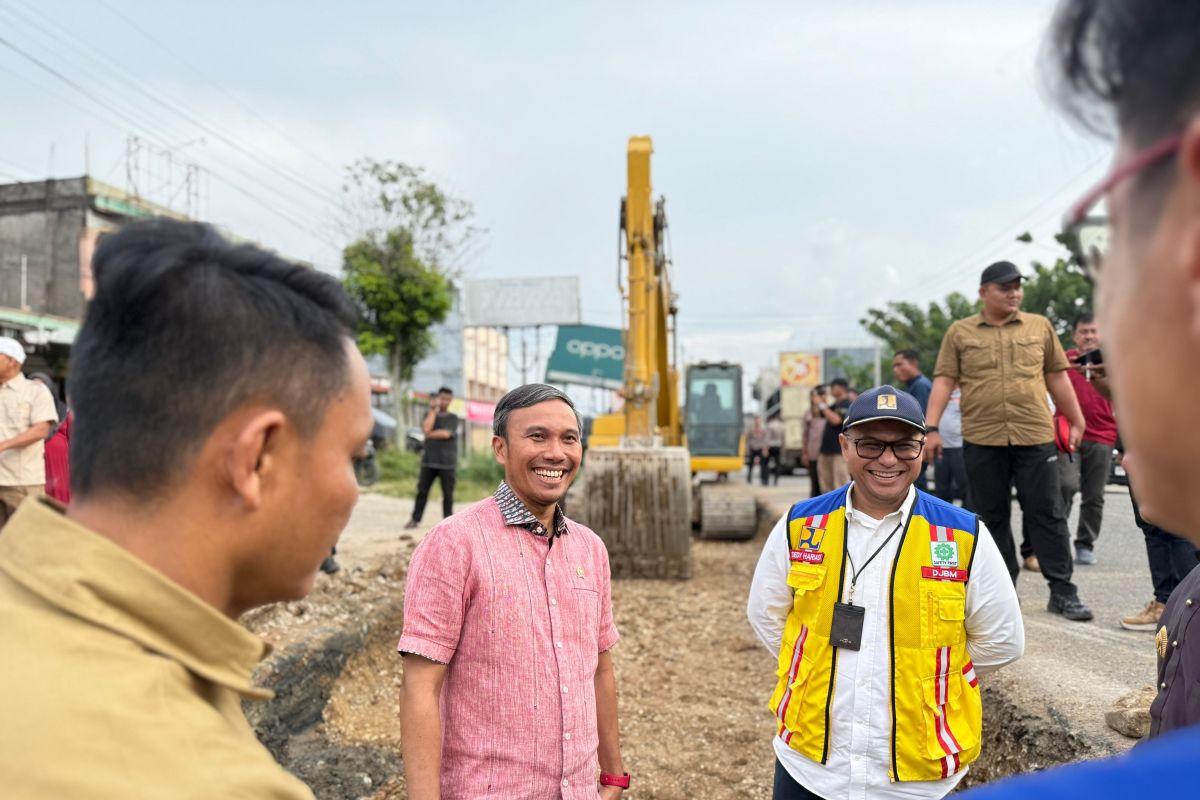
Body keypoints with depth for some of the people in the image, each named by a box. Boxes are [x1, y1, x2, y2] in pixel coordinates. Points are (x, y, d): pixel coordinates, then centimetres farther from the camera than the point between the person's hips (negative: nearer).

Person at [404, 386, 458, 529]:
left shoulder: (453, 418, 5)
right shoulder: (429, 414, 11)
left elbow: (446, 433, -12)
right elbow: (426, 428, -9)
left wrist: (431, 434, -3)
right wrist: (433, 410, -5)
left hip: (447, 462, -2)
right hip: (429, 460, 2)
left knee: (448, 493, 0)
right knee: (422, 490, 1)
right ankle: (415, 519, 6)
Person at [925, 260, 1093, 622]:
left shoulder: (1039, 326, 9)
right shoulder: (960, 332, 5)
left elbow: (1057, 377, 14)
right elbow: (944, 381, 2)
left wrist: (1077, 421, 13)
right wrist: (931, 428, -7)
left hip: (1035, 436, 1)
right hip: (981, 440, 0)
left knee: (1047, 513, 2)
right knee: (992, 516, 7)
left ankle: (1062, 591, 9)